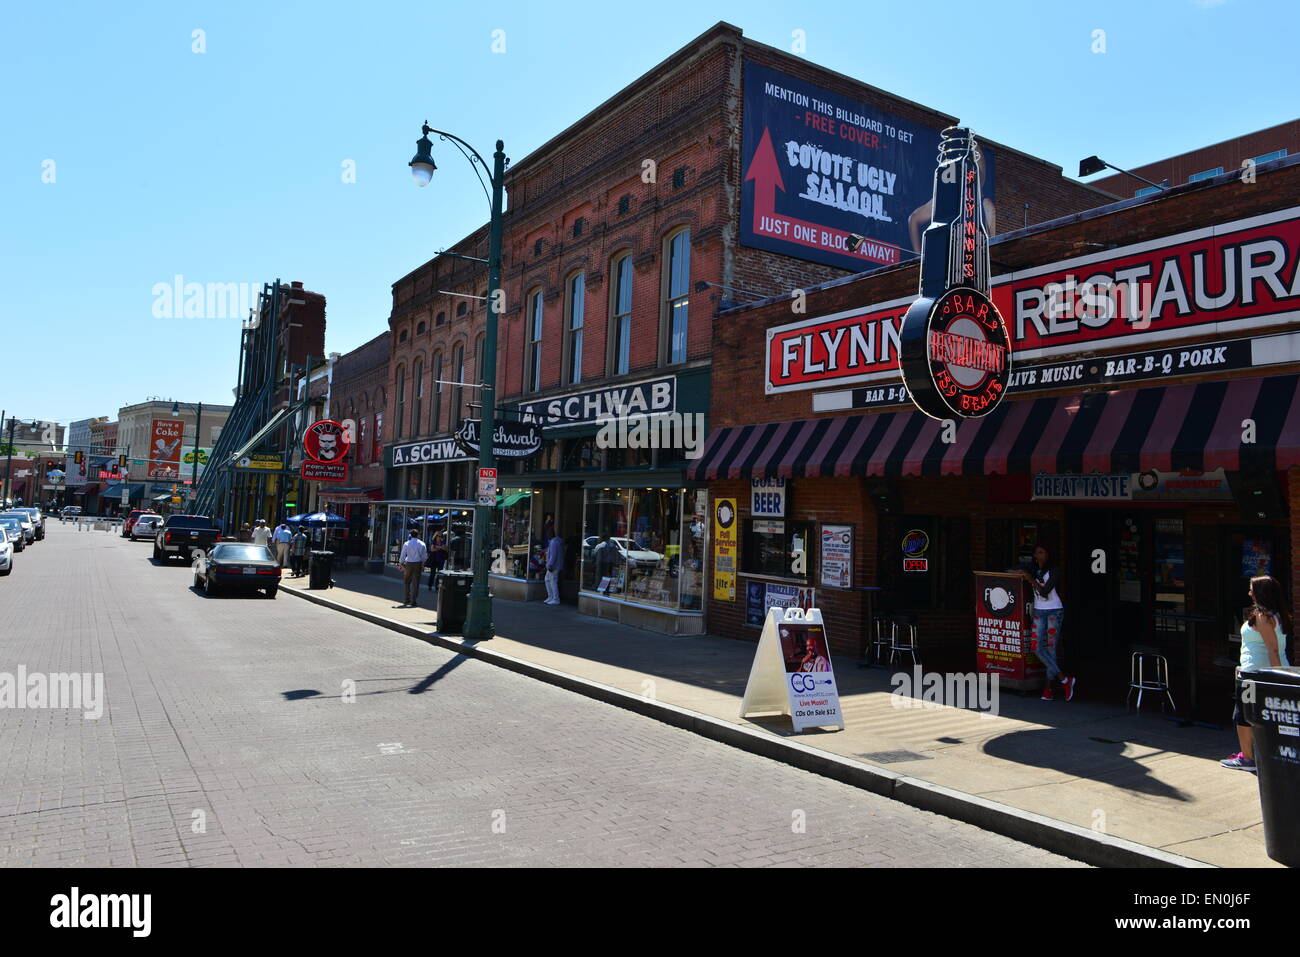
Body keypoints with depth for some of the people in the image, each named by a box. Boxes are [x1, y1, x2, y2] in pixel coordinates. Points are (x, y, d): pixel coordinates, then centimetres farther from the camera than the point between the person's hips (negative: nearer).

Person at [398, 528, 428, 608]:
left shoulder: (407, 544, -3)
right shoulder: (422, 544, -1)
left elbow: (402, 556, 0)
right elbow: (424, 556, 4)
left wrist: (402, 564, 11)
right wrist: (423, 565, 17)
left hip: (408, 564, 0)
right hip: (418, 564, 0)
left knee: (406, 582, 13)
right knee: (415, 582, 3)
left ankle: (407, 599, 15)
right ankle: (413, 601, 3)